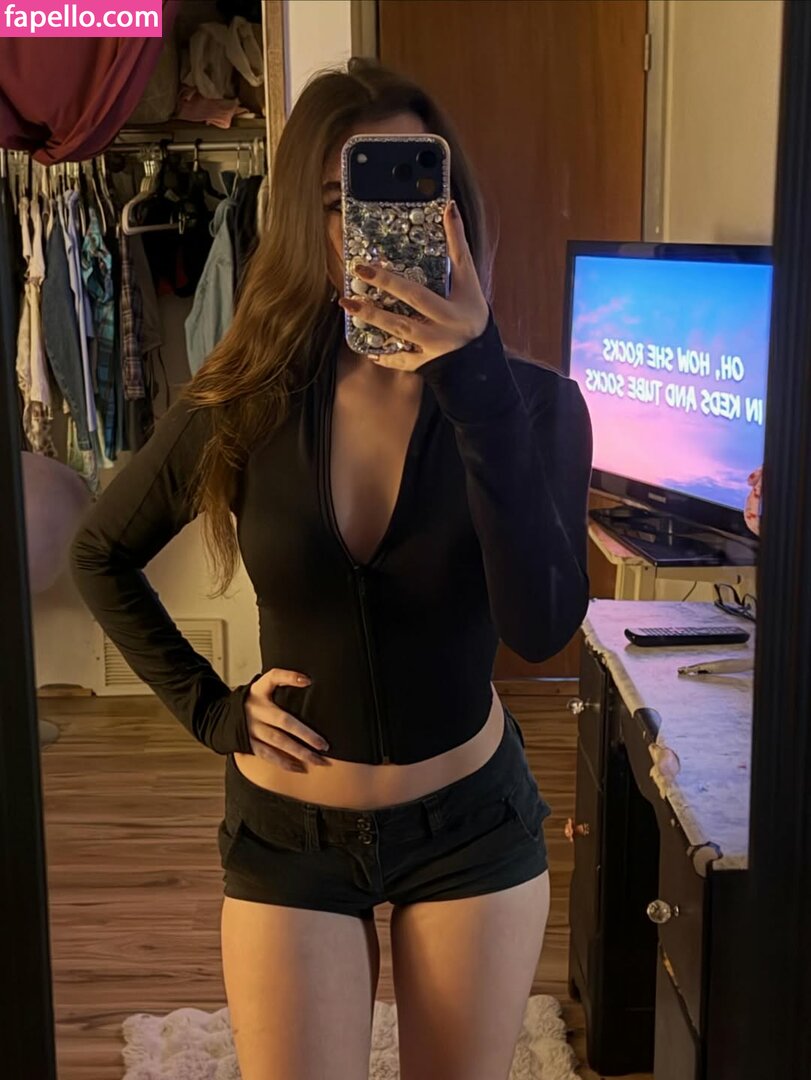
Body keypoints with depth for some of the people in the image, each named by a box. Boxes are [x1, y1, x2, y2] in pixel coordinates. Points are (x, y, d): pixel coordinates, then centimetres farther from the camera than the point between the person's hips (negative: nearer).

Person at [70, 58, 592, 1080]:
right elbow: (100, 554, 6)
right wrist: (207, 707, -3)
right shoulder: (244, 405, -11)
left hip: (474, 820, 0)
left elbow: (540, 628, -29)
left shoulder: (530, 402, -13)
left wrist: (474, 378, -35)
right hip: (288, 833, 0)